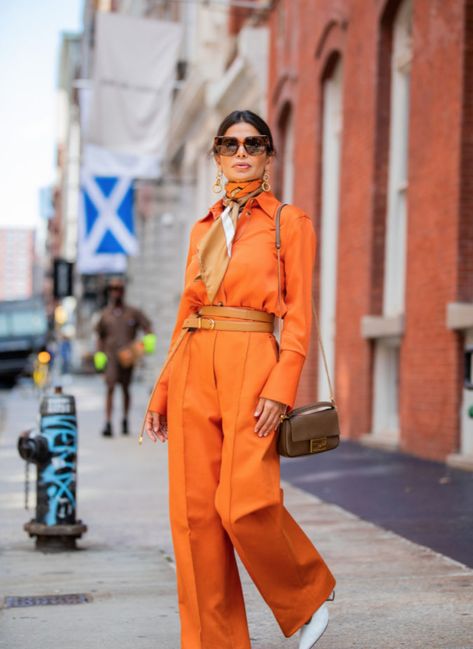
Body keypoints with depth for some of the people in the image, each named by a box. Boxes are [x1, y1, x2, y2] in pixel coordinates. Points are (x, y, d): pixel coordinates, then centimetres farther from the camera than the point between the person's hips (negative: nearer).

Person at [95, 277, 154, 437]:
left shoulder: (133, 313, 5)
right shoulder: (105, 314, 9)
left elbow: (147, 326, 5)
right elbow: (100, 336, 17)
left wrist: (150, 338, -15)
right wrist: (99, 353, 7)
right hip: (111, 357, 0)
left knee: (125, 389, 9)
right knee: (110, 389, -12)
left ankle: (125, 420, 27)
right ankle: (108, 424, -16)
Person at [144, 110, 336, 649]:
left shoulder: (289, 223, 5)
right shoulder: (202, 229, 18)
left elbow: (298, 315, -2)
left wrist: (280, 386, -14)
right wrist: (162, 392, 14)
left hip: (252, 363, -5)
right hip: (194, 367, 5)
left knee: (245, 504, -16)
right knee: (194, 511, -1)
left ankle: (308, 594, 13)